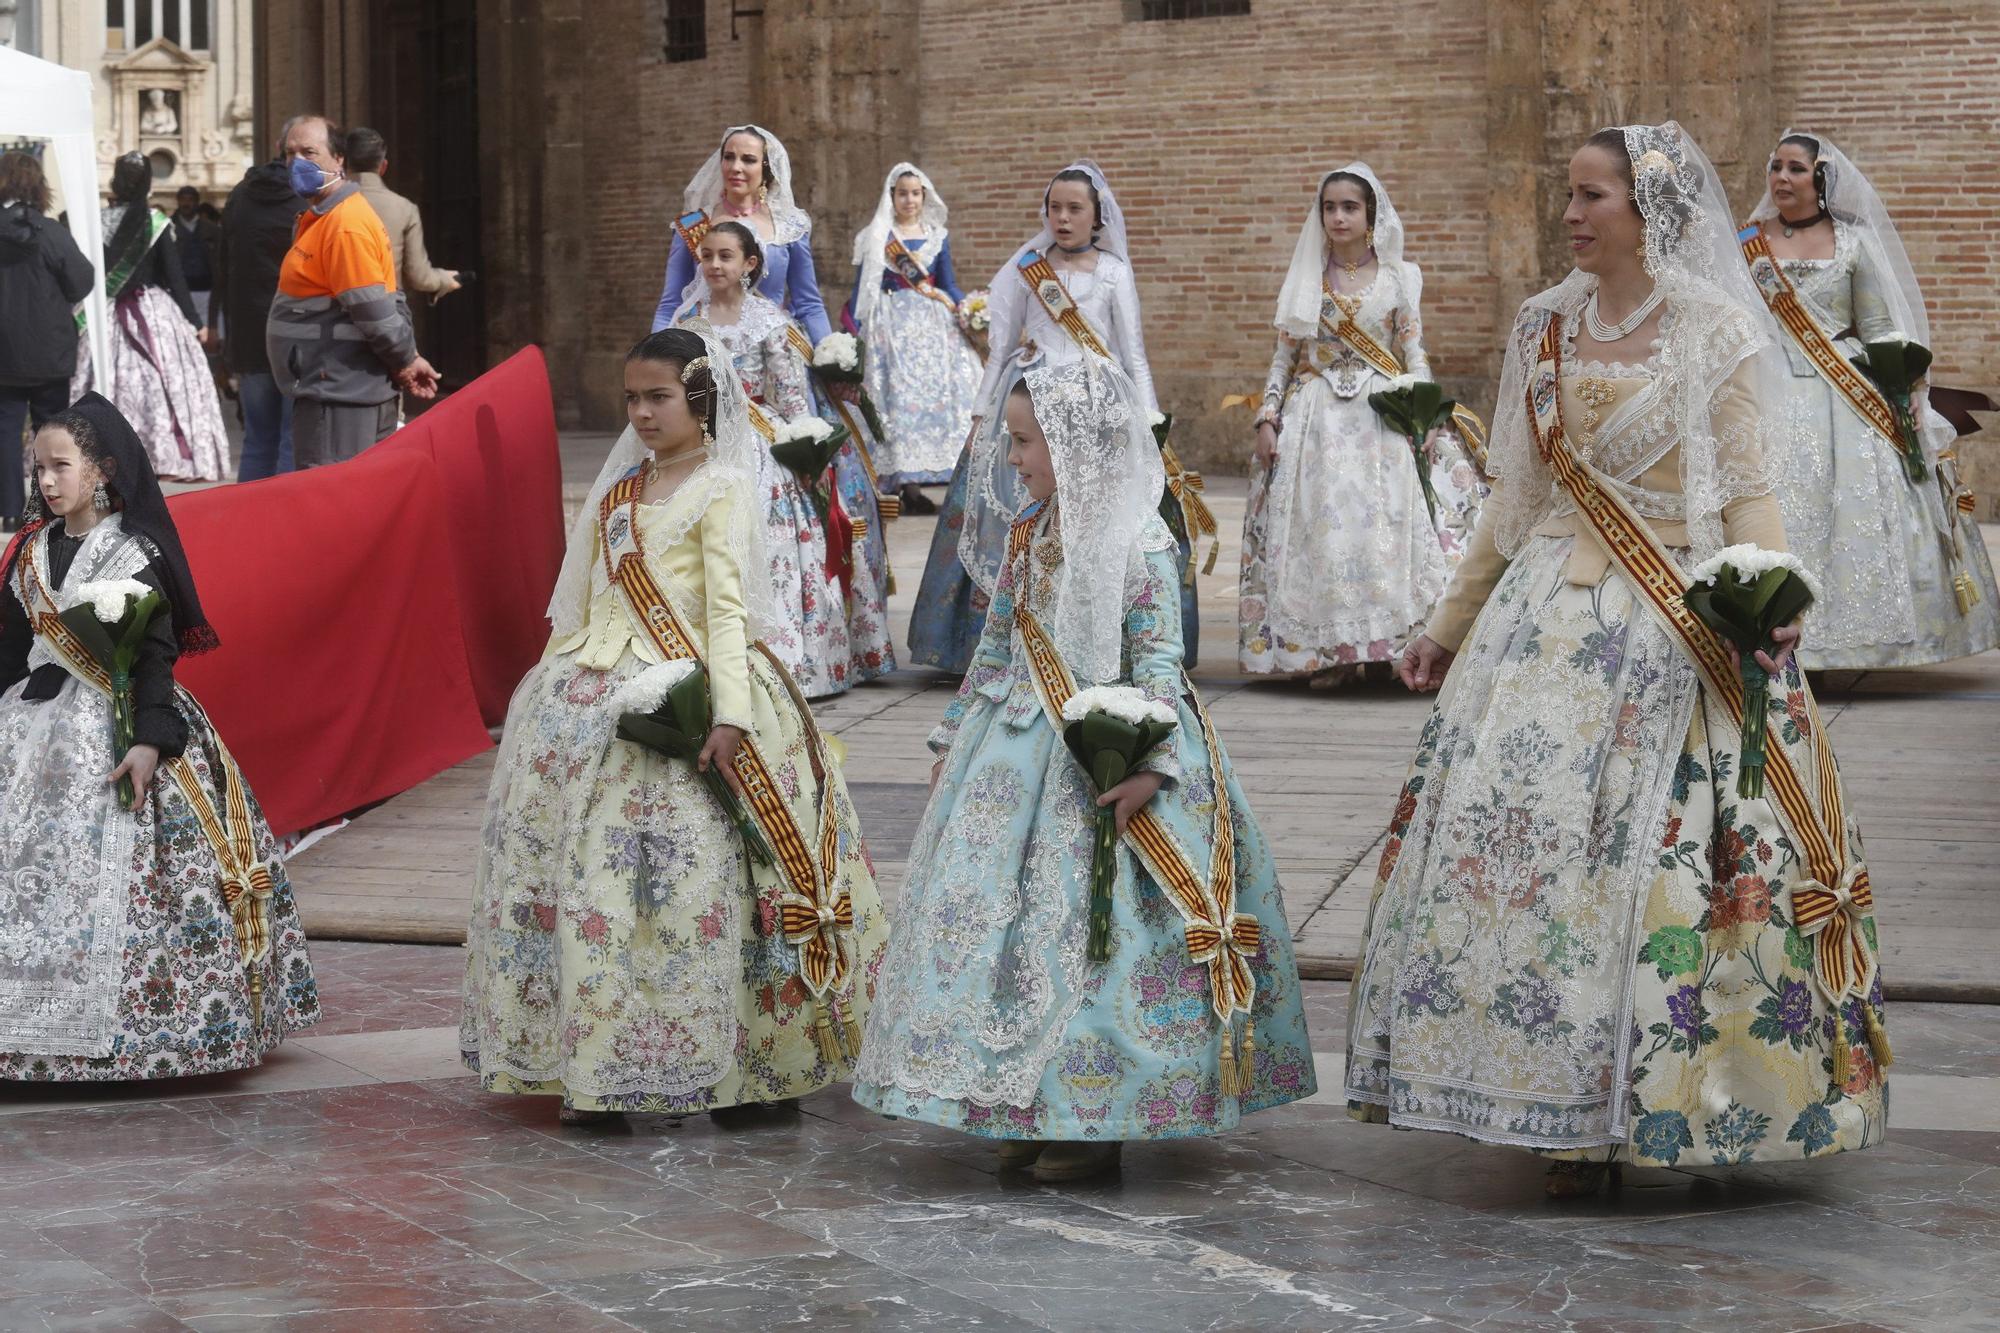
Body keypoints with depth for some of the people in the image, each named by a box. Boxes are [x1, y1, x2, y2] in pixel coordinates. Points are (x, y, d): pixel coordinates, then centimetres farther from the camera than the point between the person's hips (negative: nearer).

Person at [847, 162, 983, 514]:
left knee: (945, 387, -7)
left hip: (935, 323, 4)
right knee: (901, 394, -11)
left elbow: (948, 284, 11)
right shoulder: (875, 237, 5)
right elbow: (862, 288, 5)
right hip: (893, 324, -3)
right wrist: (855, 332, -2)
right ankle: (909, 485, -16)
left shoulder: (938, 236, 13)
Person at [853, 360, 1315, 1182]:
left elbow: (1158, 661, -15)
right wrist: (955, 740, 19)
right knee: (996, 915, 6)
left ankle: (1098, 1119, 6)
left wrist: (1148, 766, -24)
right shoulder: (1027, 537, 10)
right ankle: (1025, 1107, 17)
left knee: (1093, 923, -5)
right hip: (1017, 757, 7)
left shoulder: (1139, 544, -11)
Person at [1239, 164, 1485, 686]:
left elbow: (1414, 354, 5)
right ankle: (1329, 651, -1)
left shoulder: (1399, 278, 6)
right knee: (1321, 526, -5)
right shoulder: (1306, 280, 9)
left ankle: (1387, 646, -4)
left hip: (1383, 417, -1)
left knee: (1384, 525, -8)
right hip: (1318, 420, 1)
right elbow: (1284, 356, 10)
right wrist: (1268, 418, 1)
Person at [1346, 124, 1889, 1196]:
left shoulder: (1716, 334, -2)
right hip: (1551, 616, 5)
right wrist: (1451, 625, 20)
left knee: (1658, 858, -7)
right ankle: (1566, 1110, 5)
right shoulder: (1544, 329, 12)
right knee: (1523, 841, -3)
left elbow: (1749, 494, -6)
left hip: (1678, 626, -4)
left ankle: (1647, 1103, 4)